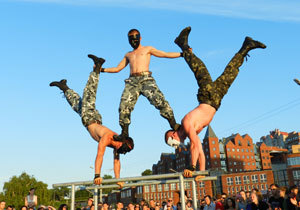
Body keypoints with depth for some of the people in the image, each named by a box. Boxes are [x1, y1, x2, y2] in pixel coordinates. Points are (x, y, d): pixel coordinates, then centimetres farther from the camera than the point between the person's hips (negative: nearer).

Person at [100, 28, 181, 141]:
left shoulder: (148, 49, 22)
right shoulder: (128, 55, 32)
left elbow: (166, 54, 18)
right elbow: (117, 69, 33)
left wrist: (182, 54, 9)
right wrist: (102, 69, 24)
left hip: (146, 78, -3)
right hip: (132, 81, 3)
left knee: (159, 100, -21)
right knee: (124, 106, -13)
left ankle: (174, 124, -14)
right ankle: (124, 132, -4)